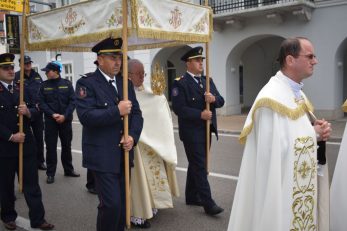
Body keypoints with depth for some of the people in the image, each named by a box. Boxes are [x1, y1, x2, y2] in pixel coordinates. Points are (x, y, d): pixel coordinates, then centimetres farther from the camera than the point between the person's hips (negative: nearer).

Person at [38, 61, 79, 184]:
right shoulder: (44, 85, 1)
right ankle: (50, 173, 11)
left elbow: (72, 101, -4)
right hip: (50, 121, 0)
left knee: (66, 145, 11)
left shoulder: (67, 84, 0)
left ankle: (68, 169, 25)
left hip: (66, 120, 0)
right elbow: (41, 103, -2)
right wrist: (52, 114, -15)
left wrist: (64, 115, -14)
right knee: (51, 147, 1)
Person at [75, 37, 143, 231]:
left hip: (124, 154, 6)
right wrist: (117, 111, -21)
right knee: (111, 204, -6)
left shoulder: (126, 83, 11)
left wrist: (133, 136, -9)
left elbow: (136, 113, 7)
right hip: (102, 155, -6)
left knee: (123, 202, 14)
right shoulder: (87, 83, -8)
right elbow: (86, 116, -20)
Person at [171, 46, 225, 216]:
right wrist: (200, 114, -23)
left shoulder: (208, 80, 13)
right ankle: (208, 203, 1)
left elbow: (221, 101, 9)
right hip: (192, 132, -7)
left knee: (195, 165, 16)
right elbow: (178, 108, -19)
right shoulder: (180, 83, -10)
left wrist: (214, 99, -13)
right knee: (200, 167, -4)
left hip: (206, 130, 7)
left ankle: (191, 197, 28)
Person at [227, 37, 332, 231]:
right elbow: (274, 148, -26)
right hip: (279, 182, -9)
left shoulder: (298, 93, 9)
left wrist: (318, 132, -5)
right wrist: (313, 133, -15)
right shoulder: (273, 97, -22)